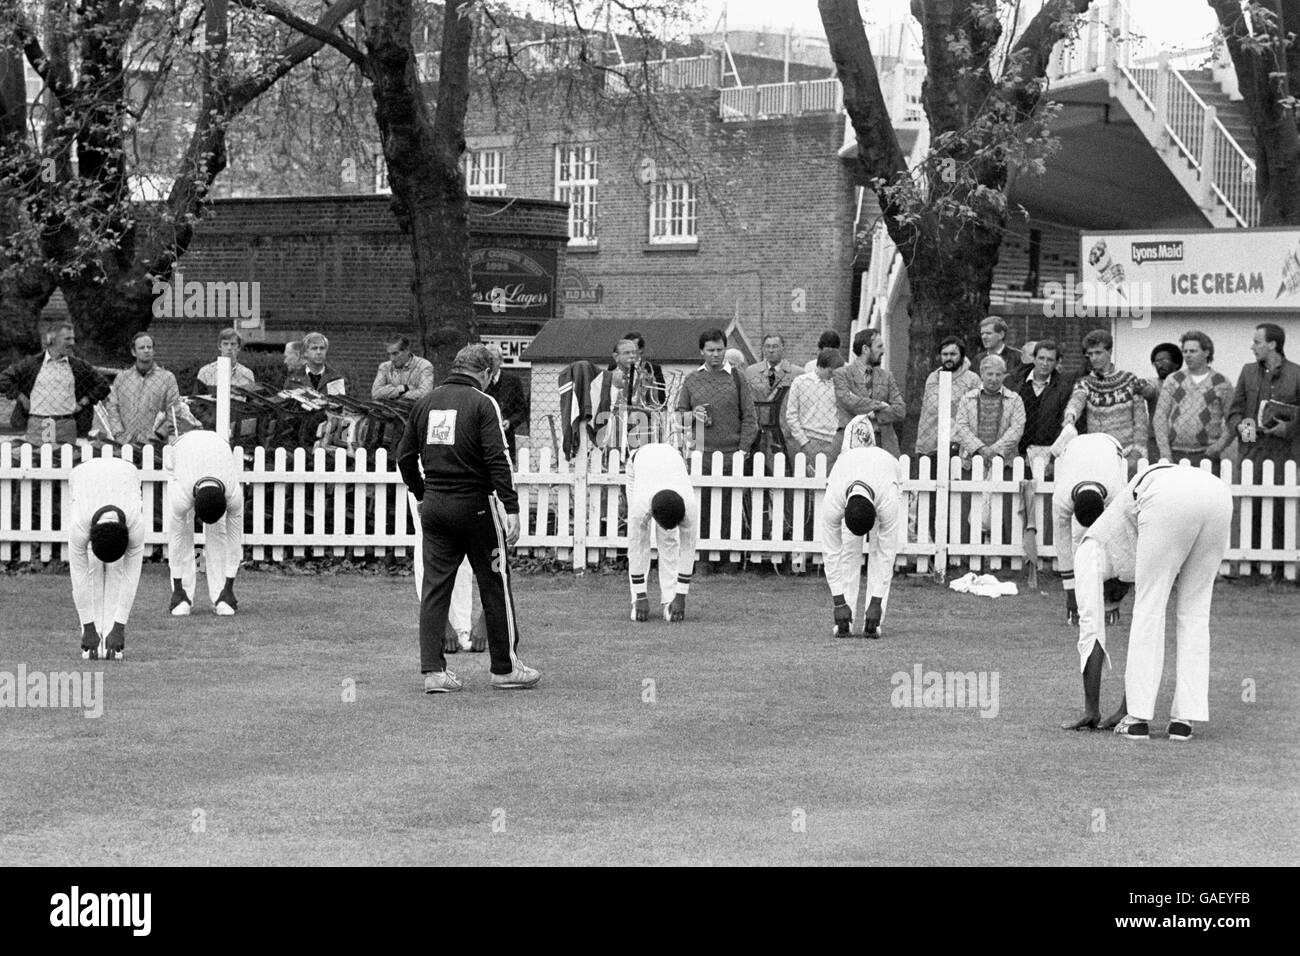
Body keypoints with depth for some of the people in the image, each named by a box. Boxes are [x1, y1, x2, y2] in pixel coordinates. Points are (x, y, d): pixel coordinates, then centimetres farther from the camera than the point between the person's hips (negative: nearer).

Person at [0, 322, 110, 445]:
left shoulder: (79, 366, 9)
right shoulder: (32, 363, 4)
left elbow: (103, 385, 17)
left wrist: (82, 403, 7)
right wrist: (22, 399, -1)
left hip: (67, 428, 1)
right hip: (37, 424, -1)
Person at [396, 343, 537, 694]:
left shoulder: (426, 402, 8)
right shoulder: (482, 404, -9)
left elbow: (405, 457, 11)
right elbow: (497, 460, -16)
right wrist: (511, 509, -17)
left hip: (434, 506, 5)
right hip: (475, 504, -5)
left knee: (435, 586, 7)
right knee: (495, 585, 7)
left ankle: (433, 670, 2)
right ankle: (505, 668, 13)